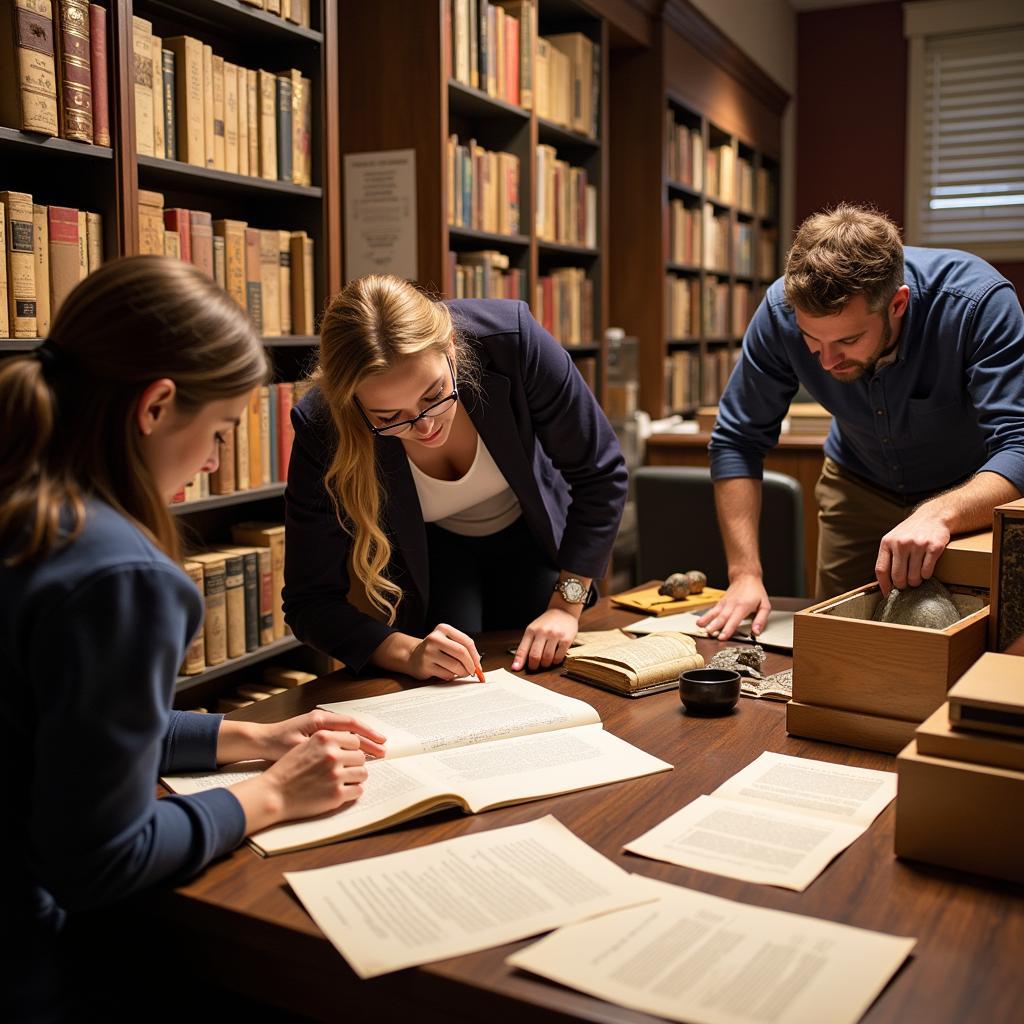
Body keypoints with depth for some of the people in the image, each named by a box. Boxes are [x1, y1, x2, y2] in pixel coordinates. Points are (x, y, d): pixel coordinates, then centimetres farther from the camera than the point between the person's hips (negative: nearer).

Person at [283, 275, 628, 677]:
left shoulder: (511, 339, -36)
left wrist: (566, 606, -23)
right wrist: (408, 652, -43)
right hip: (428, 555, 0)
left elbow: (599, 473, -21)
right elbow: (310, 601, -26)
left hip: (531, 535, 1)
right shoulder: (322, 429, -35)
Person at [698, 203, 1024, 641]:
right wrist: (745, 574, -27)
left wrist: (940, 514, -58)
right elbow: (736, 440, -19)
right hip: (860, 486, 2)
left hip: (974, 492, -2)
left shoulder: (979, 302, -34)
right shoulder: (782, 310, -27)